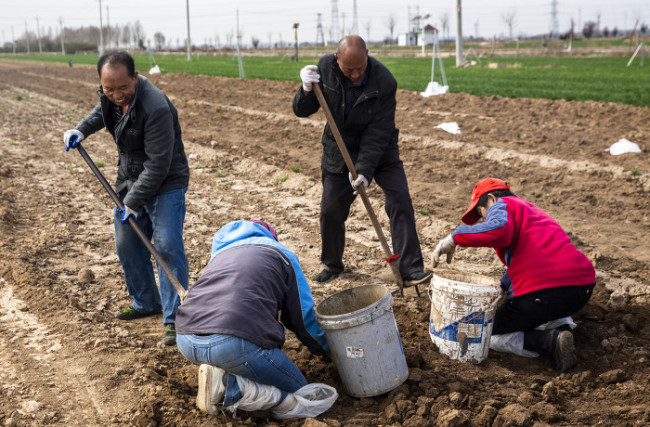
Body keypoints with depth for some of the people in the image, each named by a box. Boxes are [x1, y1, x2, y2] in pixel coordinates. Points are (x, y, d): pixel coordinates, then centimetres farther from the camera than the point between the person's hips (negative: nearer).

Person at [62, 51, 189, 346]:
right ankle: (146, 303, 32)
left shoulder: (155, 108, -31)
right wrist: (81, 129, 3)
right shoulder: (110, 96, -6)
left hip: (165, 183, -8)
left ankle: (174, 318, -7)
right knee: (127, 246, 14)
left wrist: (133, 202, -25)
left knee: (167, 246, -15)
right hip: (130, 180, 8)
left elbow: (158, 165, -29)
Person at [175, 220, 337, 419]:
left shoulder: (219, 253, 34)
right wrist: (323, 348, 43)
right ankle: (224, 384, -13)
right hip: (236, 343, -6)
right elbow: (302, 316, 21)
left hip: (186, 341, 7)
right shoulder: (281, 254, 20)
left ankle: (218, 374, 1)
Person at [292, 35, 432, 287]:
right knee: (330, 212, 2)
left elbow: (378, 133, -23)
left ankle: (410, 270, -10)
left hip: (379, 150, -2)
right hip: (339, 151, 2)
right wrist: (307, 90, -28)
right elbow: (301, 111, -7)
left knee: (400, 201, -15)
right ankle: (332, 264, 28)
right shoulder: (325, 67, -14)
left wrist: (364, 170, -30)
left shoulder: (384, 82, -25)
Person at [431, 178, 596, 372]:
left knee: (489, 335, 9)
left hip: (545, 292, -9)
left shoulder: (502, 205, 5)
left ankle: (550, 341, -12)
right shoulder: (533, 211, 32)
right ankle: (561, 325, 10)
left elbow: (499, 228, -21)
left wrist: (454, 238, -15)